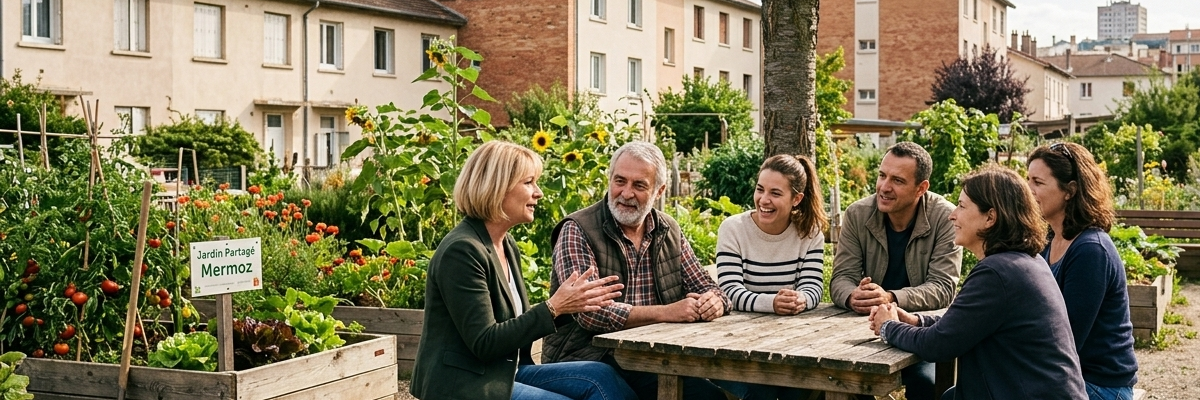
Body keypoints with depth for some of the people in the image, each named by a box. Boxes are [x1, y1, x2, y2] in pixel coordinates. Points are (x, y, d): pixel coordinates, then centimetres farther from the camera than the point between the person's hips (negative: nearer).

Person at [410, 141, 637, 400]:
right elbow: (485, 344, -21)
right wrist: (553, 308, -21)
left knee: (601, 378, -6)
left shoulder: (506, 245, 11)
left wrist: (571, 302, -2)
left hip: (505, 373, 9)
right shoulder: (462, 251, -18)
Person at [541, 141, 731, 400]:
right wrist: (666, 312, -22)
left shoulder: (669, 231, 11)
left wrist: (713, 301, -12)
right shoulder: (577, 231, -7)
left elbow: (704, 288, 12)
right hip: (591, 358, -6)